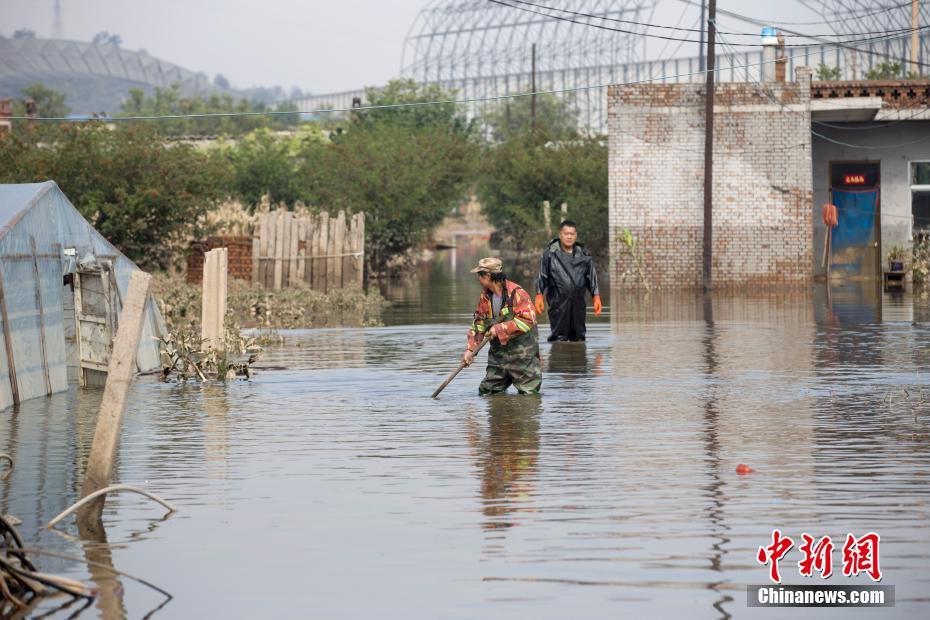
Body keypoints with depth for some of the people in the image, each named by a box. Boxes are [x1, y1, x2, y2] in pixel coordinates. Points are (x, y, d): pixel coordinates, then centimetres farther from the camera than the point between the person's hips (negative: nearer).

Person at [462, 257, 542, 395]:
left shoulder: (517, 293, -15)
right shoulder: (485, 297, 8)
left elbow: (527, 320, -24)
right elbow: (478, 325, 12)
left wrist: (500, 328, -22)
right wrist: (470, 349, 0)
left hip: (522, 355, -7)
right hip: (498, 356, 7)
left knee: (528, 394, -5)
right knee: (486, 392, 8)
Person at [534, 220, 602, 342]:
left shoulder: (584, 255, 10)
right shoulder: (550, 254, 0)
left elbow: (592, 276, 13)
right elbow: (542, 276, 1)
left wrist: (596, 297, 7)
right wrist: (539, 296, -6)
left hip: (578, 303, 4)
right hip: (559, 303, -4)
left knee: (578, 336, 9)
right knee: (558, 336, -6)